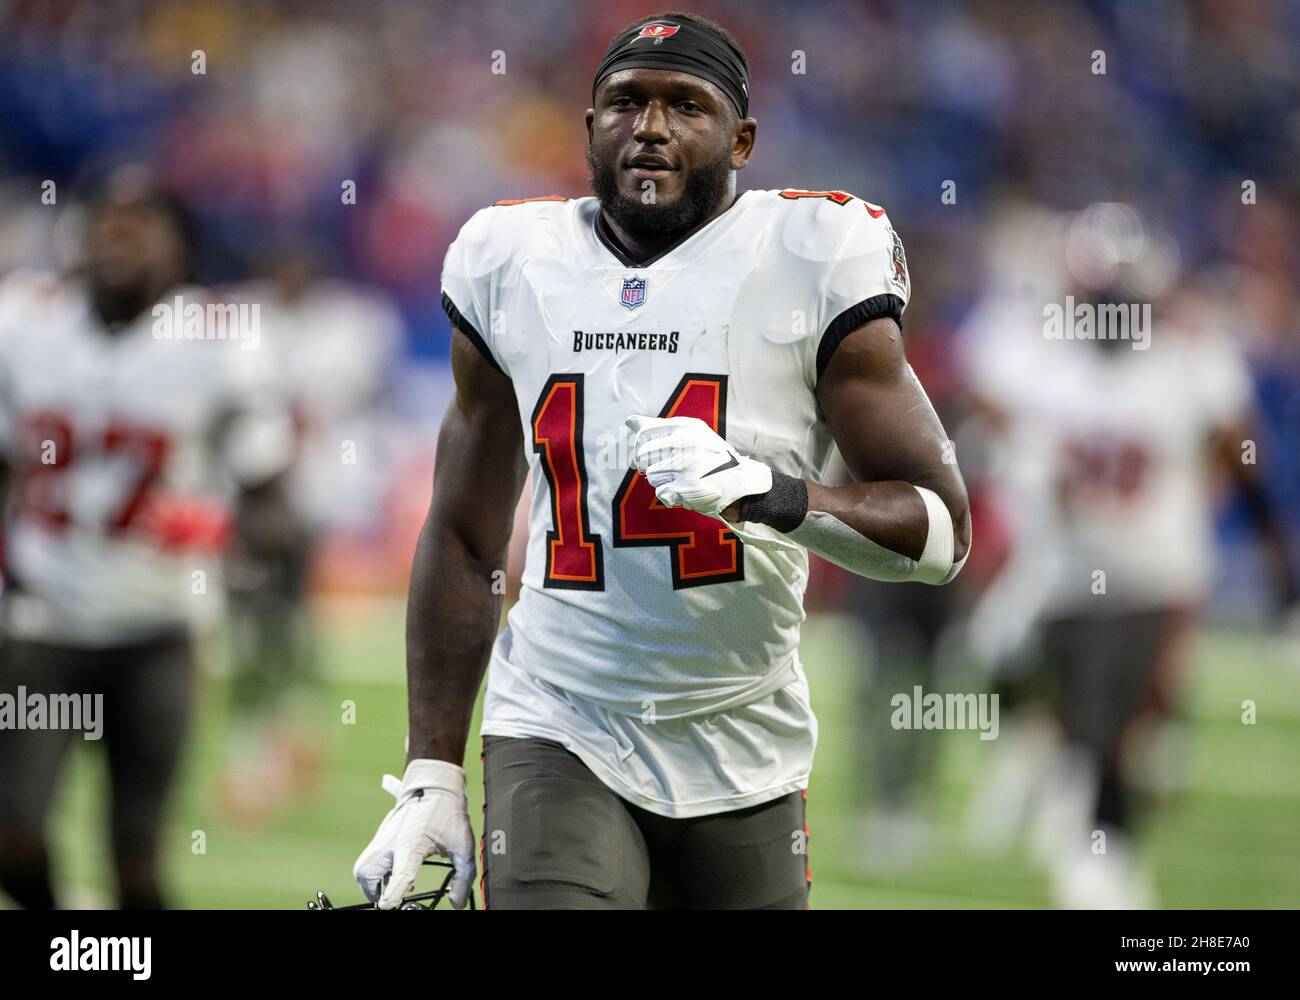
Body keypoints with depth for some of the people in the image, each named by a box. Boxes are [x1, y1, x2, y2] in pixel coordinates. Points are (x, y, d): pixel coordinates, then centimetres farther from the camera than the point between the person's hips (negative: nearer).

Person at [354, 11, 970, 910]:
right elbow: (464, 540, 15)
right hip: (557, 736, 0)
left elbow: (943, 531, -7)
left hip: (742, 758, 0)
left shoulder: (810, 260, -4)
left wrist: (763, 490, -24)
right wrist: (431, 773, 10)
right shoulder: (510, 265, 6)